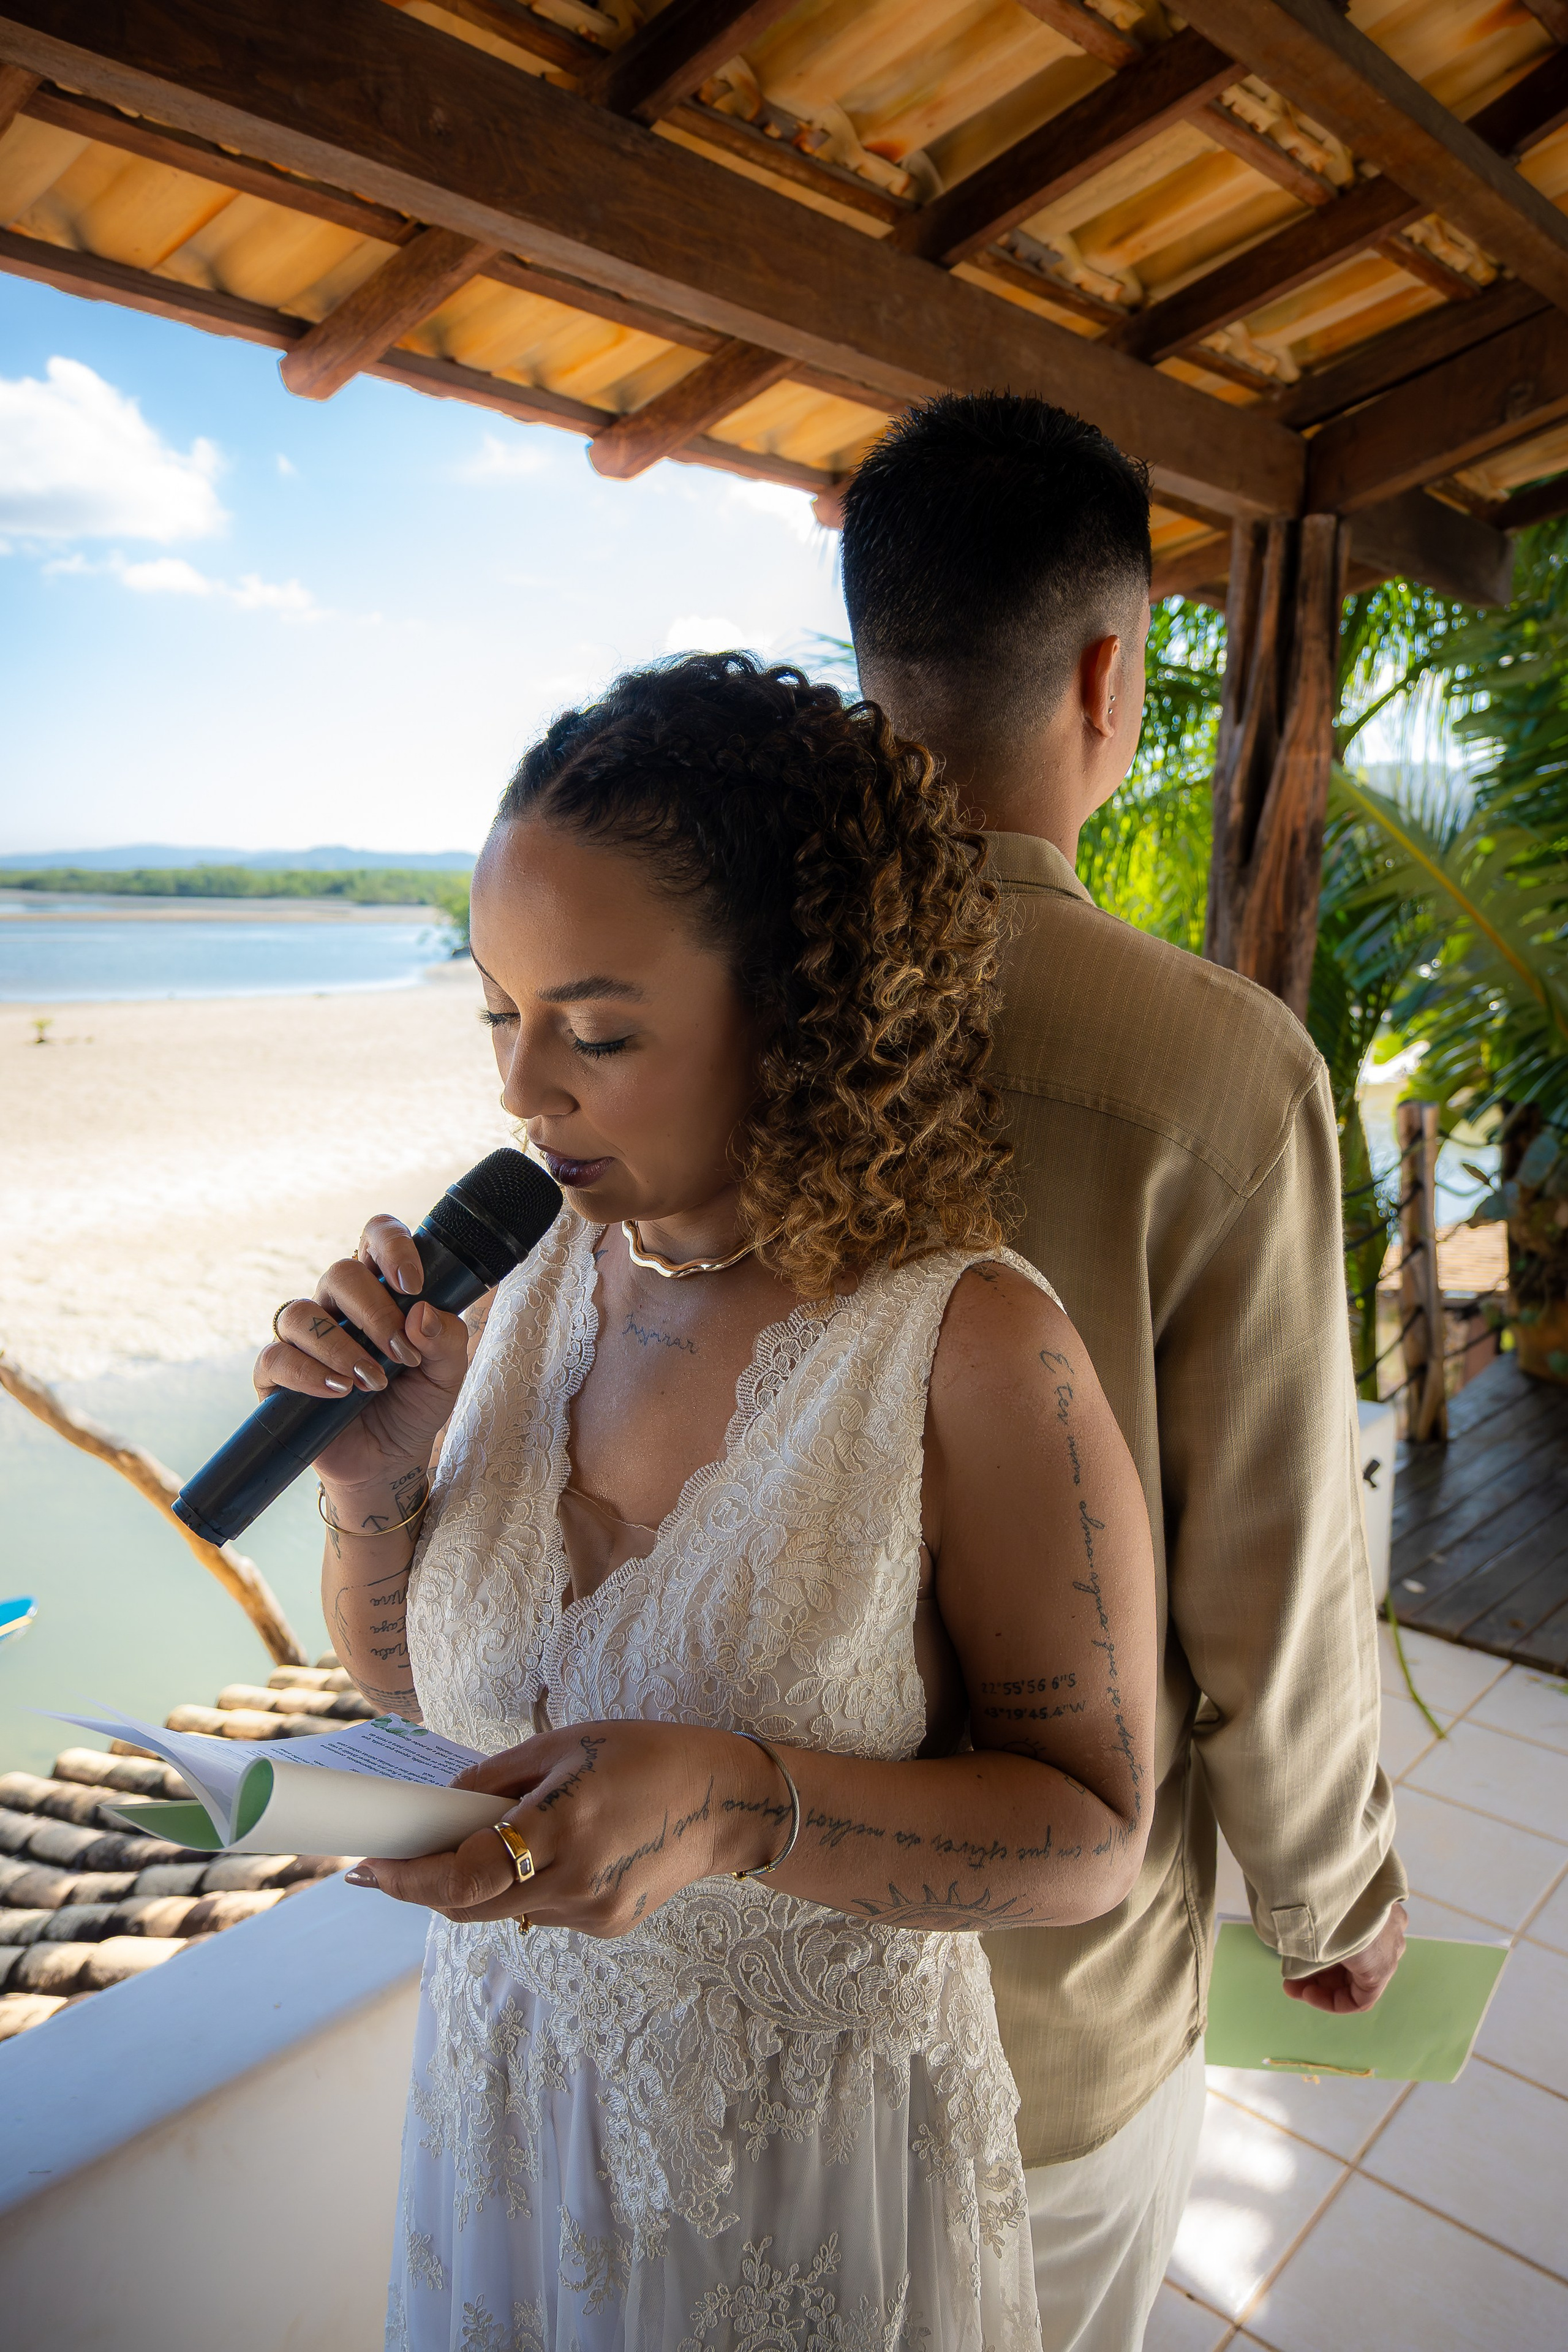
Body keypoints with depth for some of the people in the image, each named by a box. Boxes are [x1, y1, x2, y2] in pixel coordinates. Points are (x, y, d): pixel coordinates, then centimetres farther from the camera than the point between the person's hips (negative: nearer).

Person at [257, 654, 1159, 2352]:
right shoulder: (544, 1269, -11)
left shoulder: (972, 1350, -26)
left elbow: (1092, 1837, -18)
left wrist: (737, 1804, -33)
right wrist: (373, 1480, -19)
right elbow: (407, 1676, 1)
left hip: (812, 2161, -4)